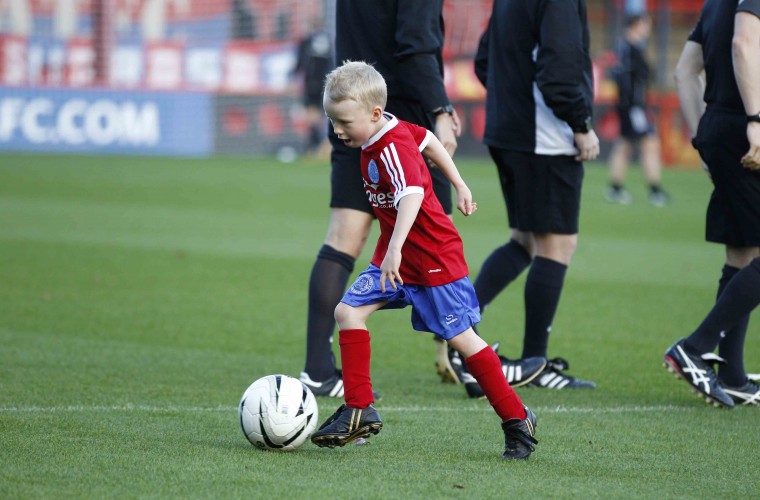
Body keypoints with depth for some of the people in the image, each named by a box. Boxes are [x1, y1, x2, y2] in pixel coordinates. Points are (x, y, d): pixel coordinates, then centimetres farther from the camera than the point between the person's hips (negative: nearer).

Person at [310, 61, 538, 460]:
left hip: (434, 257, -9)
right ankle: (359, 411, -1)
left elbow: (412, 195, -43)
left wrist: (394, 250, -55)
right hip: (395, 257, 9)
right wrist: (459, 186, 28)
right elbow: (429, 141, 19)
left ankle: (517, 420, 11)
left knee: (460, 338, -2)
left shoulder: (392, 149, -27)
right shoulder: (398, 130, 1)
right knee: (348, 311, -4)